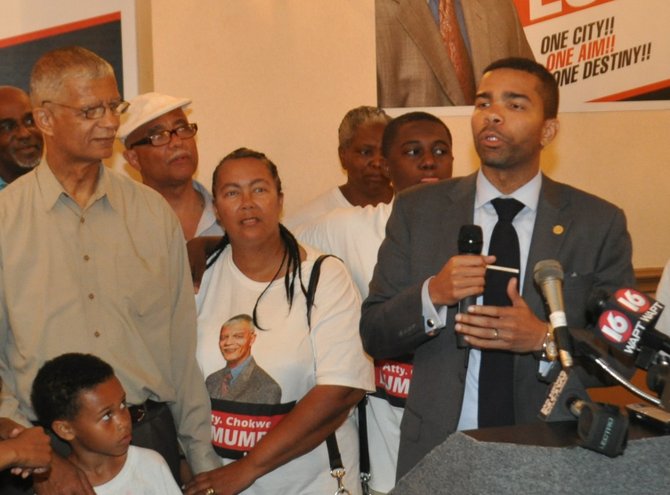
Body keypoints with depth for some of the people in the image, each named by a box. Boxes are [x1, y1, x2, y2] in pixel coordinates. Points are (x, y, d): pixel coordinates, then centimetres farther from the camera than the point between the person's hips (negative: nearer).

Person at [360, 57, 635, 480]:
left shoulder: (600, 223, -4)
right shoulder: (417, 211, -1)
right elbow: (373, 334, -1)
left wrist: (546, 340, -20)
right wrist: (432, 295, -20)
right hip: (437, 453, 1)